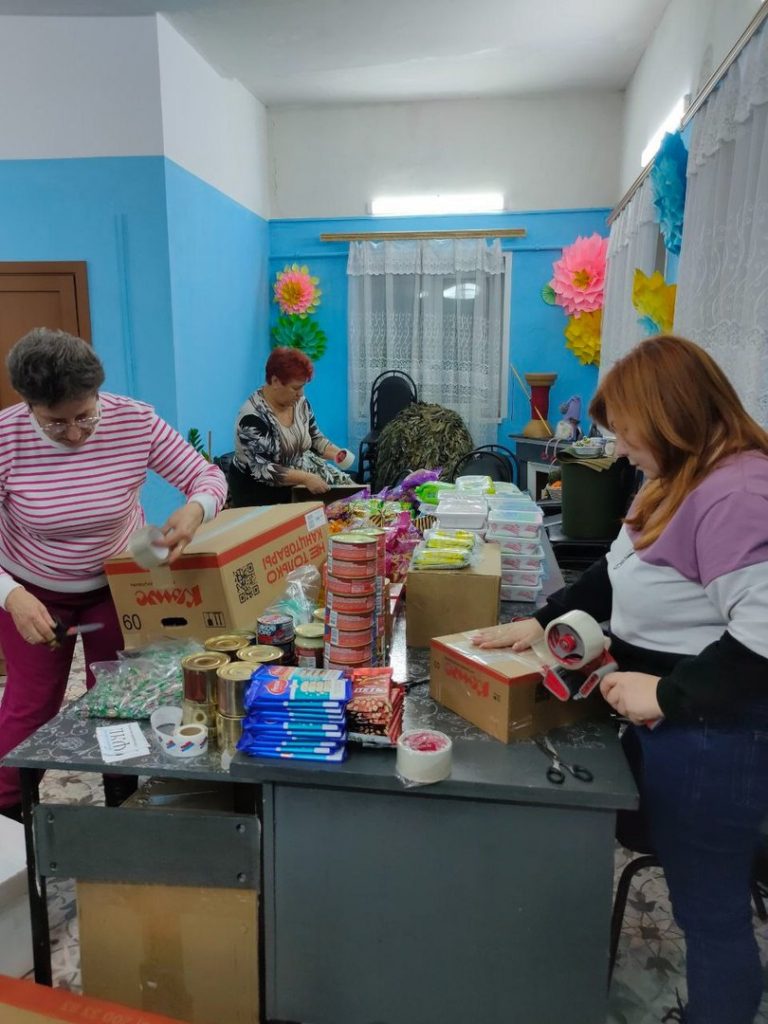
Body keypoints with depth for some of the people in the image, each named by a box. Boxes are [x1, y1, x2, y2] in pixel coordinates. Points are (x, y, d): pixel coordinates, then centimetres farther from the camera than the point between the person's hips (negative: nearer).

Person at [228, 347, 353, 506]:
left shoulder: (300, 403, -3)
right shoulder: (253, 417, -24)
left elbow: (314, 438, 10)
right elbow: (262, 469, -28)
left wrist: (335, 453, -10)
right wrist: (305, 478, -32)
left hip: (298, 475, 7)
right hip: (259, 490, -7)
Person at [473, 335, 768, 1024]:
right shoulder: (684, 480, 9)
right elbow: (619, 573, 15)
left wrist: (667, 693, -23)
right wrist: (541, 622, 9)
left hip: (712, 737, -10)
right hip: (671, 725, 10)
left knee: (711, 908, 9)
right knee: (696, 892, 25)